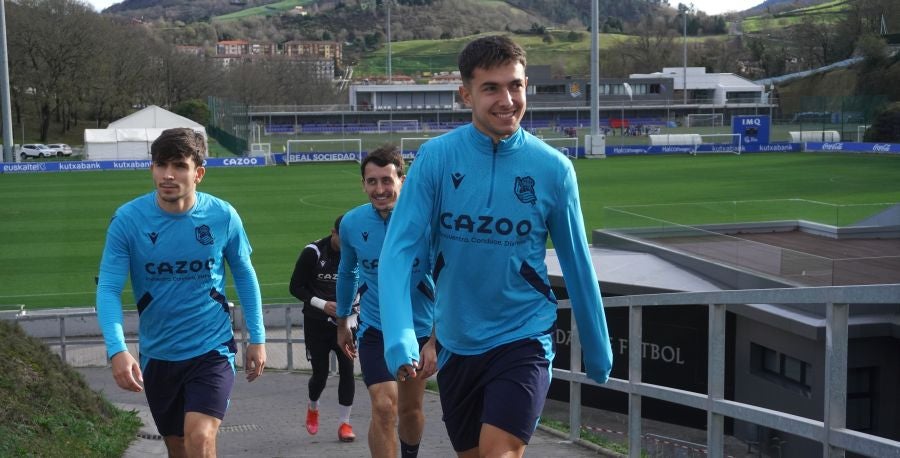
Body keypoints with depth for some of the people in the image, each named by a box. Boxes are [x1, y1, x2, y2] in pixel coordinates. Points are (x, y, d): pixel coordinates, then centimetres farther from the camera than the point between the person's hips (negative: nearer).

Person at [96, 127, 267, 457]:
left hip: (213, 348, -2)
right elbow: (108, 288, -12)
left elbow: (244, 275, 5)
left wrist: (257, 338, 6)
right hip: (157, 354, 2)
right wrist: (117, 349, -26)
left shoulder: (223, 216, -10)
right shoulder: (127, 220, -12)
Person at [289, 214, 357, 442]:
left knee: (347, 369, -6)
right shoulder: (313, 253, -12)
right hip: (317, 323, -2)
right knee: (320, 373, 3)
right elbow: (296, 287, -6)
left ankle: (345, 422, 6)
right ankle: (313, 408, 35)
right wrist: (322, 304, -18)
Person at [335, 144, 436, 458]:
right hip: (375, 329, 0)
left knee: (410, 409, 16)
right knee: (384, 407, -17)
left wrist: (434, 341, -21)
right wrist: (342, 323, 20)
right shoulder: (351, 224, -9)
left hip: (420, 329, 0)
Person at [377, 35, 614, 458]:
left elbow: (577, 265, 1)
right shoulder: (436, 157, -9)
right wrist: (399, 339, -26)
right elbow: (398, 251, -13)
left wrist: (597, 351, 8)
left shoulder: (553, 168, -9)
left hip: (523, 338, -2)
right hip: (456, 343, 2)